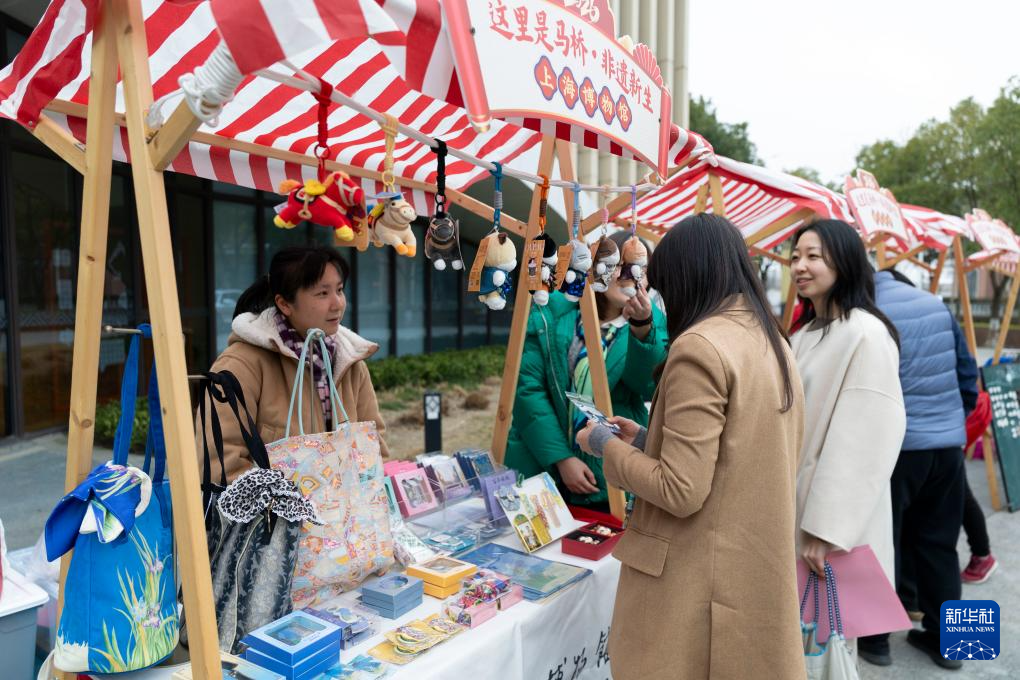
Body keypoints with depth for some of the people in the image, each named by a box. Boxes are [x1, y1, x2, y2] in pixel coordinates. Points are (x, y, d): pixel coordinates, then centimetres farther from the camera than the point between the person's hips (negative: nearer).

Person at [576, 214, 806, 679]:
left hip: (704, 581, -8)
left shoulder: (700, 345, -21)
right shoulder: (772, 341, 6)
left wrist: (607, 445, -8)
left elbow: (680, 491, -23)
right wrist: (647, 440, 13)